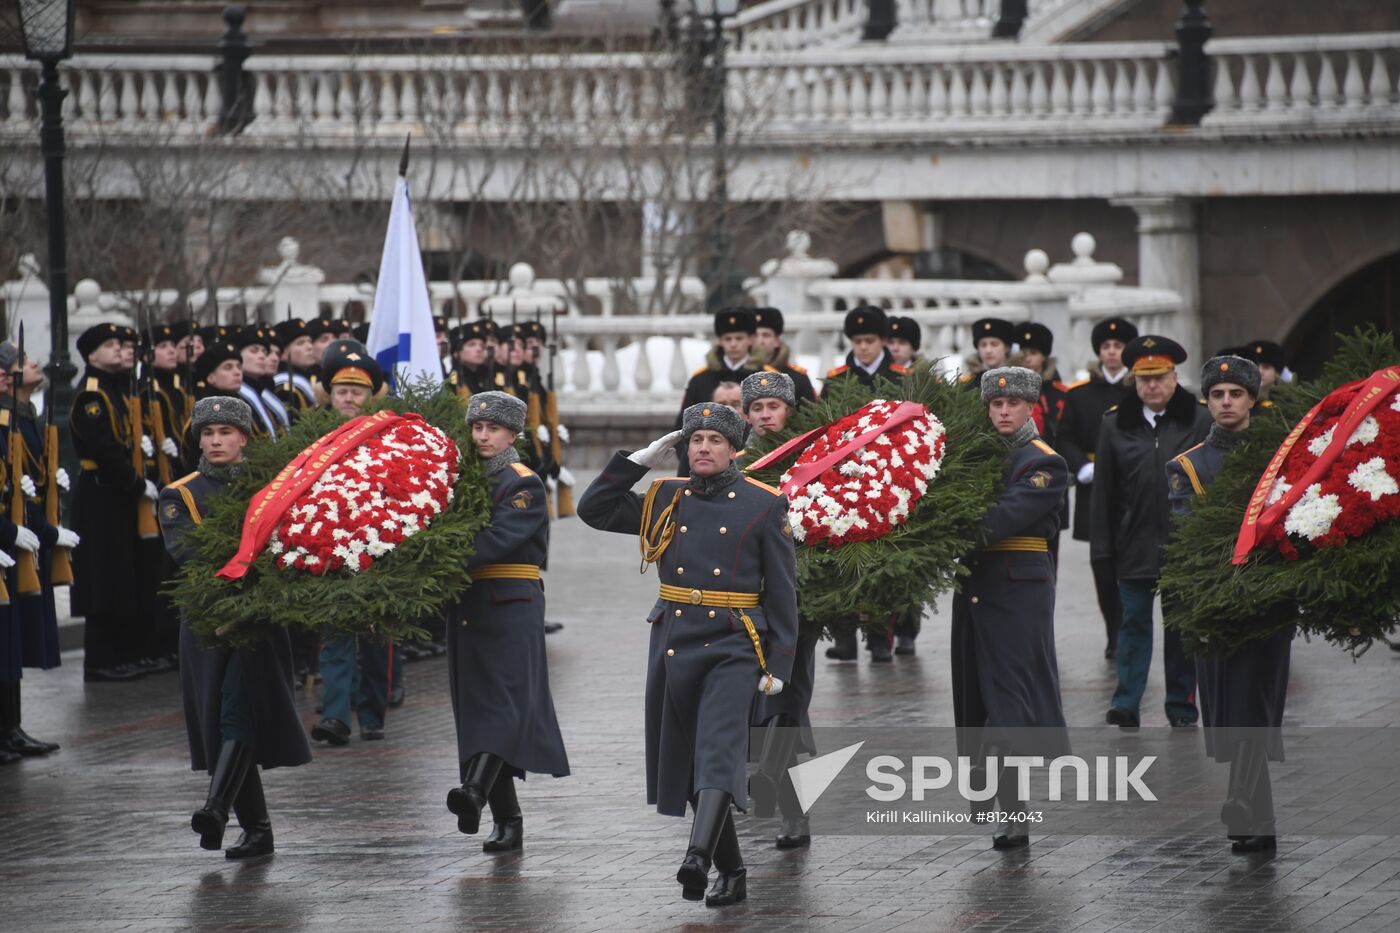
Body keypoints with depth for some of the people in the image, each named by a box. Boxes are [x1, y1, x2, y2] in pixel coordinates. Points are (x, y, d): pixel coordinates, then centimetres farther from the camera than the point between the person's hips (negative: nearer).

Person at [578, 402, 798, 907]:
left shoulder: (763, 505, 0)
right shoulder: (665, 500, 11)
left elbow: (782, 590, 0)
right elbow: (594, 510, 12)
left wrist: (779, 664, -6)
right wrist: (640, 460, 4)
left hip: (732, 650, -5)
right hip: (674, 647, 5)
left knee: (718, 752, -21)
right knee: (686, 763, 8)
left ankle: (698, 858, -36)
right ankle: (730, 872, 19)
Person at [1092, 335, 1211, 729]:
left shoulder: (1200, 421, -1)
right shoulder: (1115, 424, 3)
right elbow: (1104, 488, 5)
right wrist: (1102, 545, 1)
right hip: (1135, 545, 1)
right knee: (1134, 623, 3)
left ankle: (1182, 709, 15)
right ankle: (1126, 707, 4)